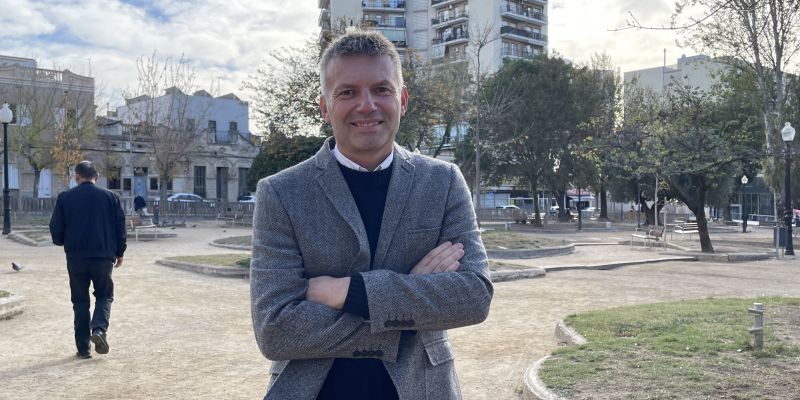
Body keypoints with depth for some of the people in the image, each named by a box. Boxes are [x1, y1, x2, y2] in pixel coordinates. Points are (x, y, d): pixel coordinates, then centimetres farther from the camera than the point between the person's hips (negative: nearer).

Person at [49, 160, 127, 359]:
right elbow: (120, 227, 2)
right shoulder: (110, 197, 0)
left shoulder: (65, 198, -1)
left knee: (80, 301, 10)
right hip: (104, 256, 0)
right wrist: (119, 253, 13)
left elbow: (56, 229, 1)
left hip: (76, 257, 1)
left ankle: (83, 347, 10)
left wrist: (63, 242, 23)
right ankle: (99, 328, -12)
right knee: (104, 296, 15)